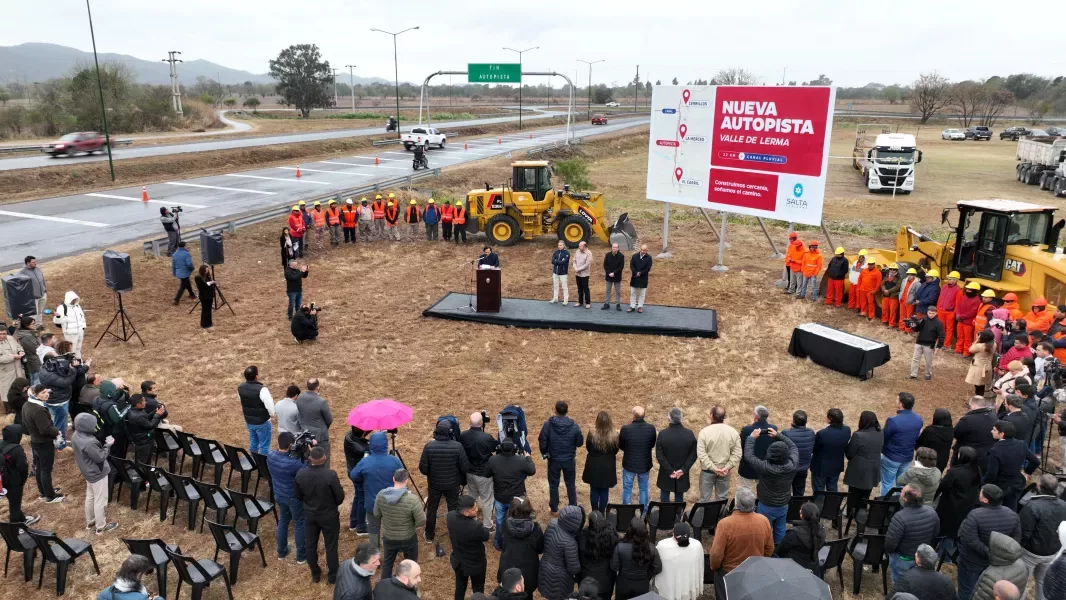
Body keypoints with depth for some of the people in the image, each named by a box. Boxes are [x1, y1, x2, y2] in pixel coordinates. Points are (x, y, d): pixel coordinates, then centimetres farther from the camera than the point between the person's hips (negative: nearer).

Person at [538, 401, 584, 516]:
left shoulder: (548, 424, -18)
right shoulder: (574, 426, -15)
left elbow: (542, 442, -11)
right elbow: (580, 442, -6)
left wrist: (544, 453, 8)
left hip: (553, 460, -1)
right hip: (569, 460, 1)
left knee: (553, 485, 15)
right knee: (571, 484, 18)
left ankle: (554, 510, 24)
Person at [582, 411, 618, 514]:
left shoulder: (592, 433, -19)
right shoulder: (614, 435, -18)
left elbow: (588, 448, -4)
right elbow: (616, 451, -3)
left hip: (594, 466, 0)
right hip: (608, 467, 0)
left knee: (594, 490, 17)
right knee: (604, 491, 15)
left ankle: (594, 512, 27)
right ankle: (602, 512, 24)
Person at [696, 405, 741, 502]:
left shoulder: (704, 431, -14)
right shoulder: (733, 432, -5)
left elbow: (701, 454, -17)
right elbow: (737, 453, -8)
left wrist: (713, 468, -14)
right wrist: (727, 467, -9)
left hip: (707, 471, -2)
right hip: (725, 472, 2)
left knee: (705, 499, 9)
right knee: (722, 499, 15)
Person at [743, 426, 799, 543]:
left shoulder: (766, 467, -33)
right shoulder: (792, 465, -20)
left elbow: (748, 456, -20)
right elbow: (793, 447, 1)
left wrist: (752, 437, -10)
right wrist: (778, 435, 3)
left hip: (767, 507, -4)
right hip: (784, 505, 5)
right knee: (780, 531, 22)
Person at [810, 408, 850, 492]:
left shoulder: (821, 433, -32)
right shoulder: (847, 430, -15)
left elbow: (813, 449, -16)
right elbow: (846, 447, 2)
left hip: (821, 467, -5)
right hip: (836, 466, 5)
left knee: (818, 492, 13)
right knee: (832, 490, 24)